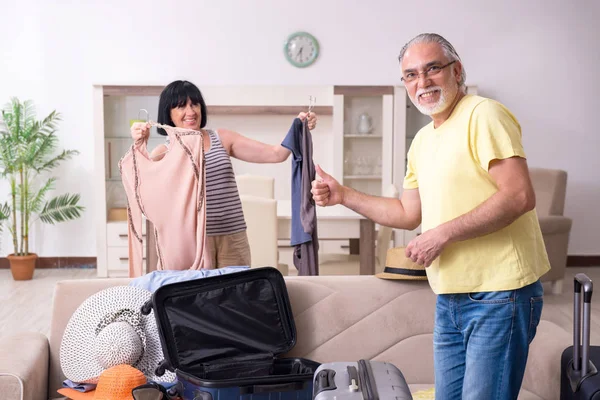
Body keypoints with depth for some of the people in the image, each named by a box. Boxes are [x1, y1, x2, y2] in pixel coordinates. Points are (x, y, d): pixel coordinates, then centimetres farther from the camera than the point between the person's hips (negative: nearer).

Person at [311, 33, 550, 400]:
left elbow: (520, 196, -21)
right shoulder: (422, 141, 16)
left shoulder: (483, 115, -11)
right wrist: (343, 196, 15)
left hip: (498, 295, -8)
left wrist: (443, 234, -20)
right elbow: (409, 215, 23)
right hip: (450, 300, 8)